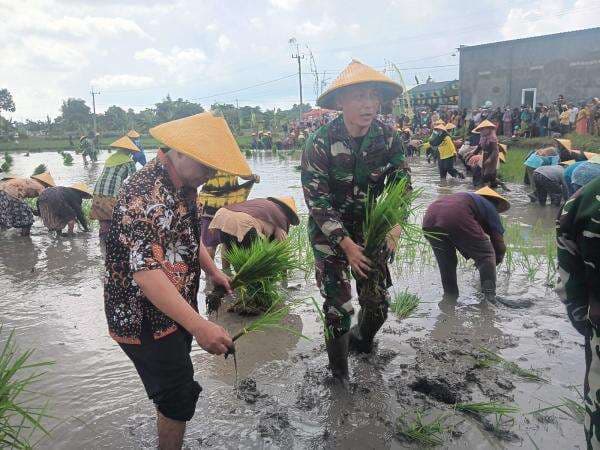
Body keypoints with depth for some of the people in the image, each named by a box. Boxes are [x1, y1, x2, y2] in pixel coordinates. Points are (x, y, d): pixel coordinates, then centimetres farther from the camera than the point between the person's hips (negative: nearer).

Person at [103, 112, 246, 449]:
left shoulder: (184, 185, 2)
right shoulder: (143, 196, -29)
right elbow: (146, 272, -37)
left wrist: (213, 272, 9)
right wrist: (199, 326, -43)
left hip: (176, 308, 9)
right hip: (146, 319, -9)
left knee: (176, 386, 24)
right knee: (179, 398, 4)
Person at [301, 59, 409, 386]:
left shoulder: (389, 139, -9)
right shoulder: (320, 143, -20)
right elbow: (317, 200, -20)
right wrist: (346, 244, -26)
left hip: (370, 229, 4)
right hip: (329, 234, -3)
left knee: (378, 303, 7)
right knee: (338, 307, -5)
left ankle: (361, 341, 42)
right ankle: (339, 371, 21)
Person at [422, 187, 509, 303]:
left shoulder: (468, 197, 42)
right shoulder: (490, 208, 25)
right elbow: (499, 244, 22)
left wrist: (473, 259, 43)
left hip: (429, 219, 6)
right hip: (456, 218, -6)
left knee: (446, 262, 25)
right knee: (486, 255, 12)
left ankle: (450, 297, 31)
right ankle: (489, 297, 5)